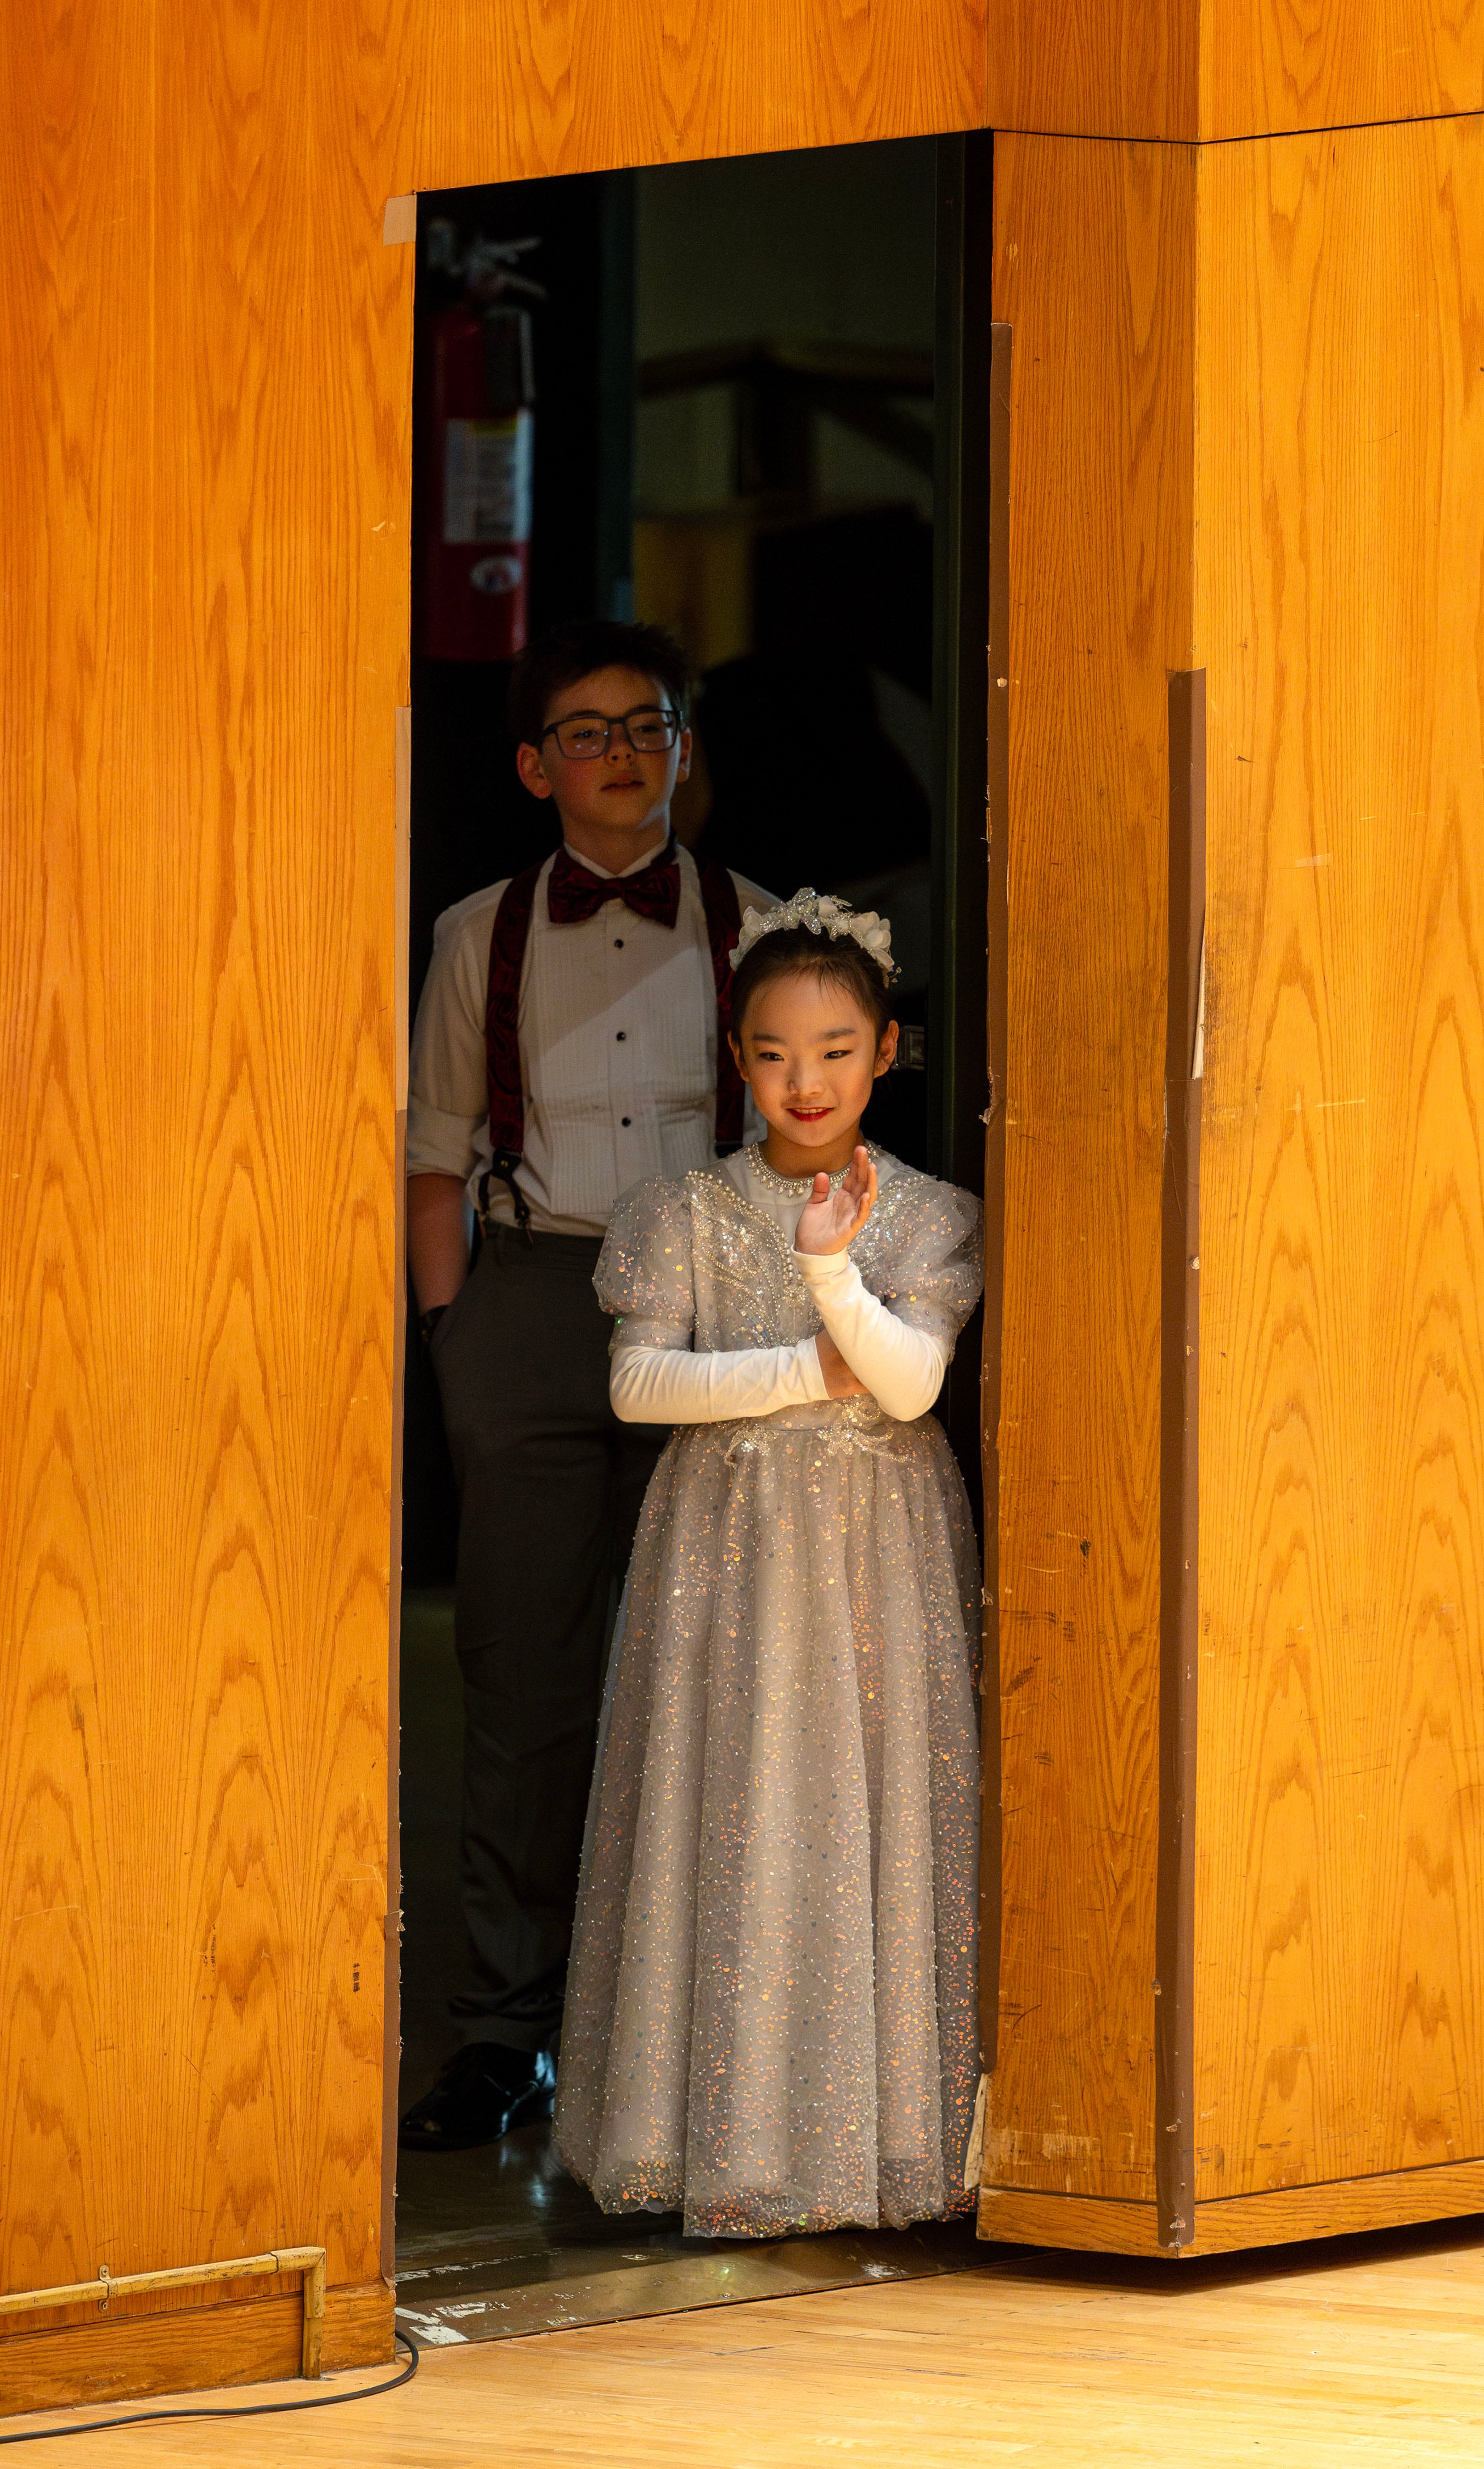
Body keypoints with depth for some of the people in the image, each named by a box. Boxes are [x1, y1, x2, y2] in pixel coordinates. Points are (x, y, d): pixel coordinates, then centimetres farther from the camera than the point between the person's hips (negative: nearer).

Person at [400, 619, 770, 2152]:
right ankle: (505, 2037, 6)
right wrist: (450, 1333, 2)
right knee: (521, 1678, 0)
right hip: (530, 1296, 0)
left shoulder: (752, 933, 7)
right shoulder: (480, 938, 9)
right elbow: (438, 1154, 10)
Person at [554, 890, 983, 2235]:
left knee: (884, 1818, -2)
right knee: (733, 1827, -3)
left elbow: (912, 1381, -10)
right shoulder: (688, 1213, 3)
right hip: (726, 1538, 0)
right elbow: (640, 1382, -7)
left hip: (880, 1548, 0)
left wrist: (835, 1271, -25)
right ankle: (737, 2139, 0)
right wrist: (814, 1371, -11)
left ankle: (890, 2135, 2)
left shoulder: (927, 1217, 3)